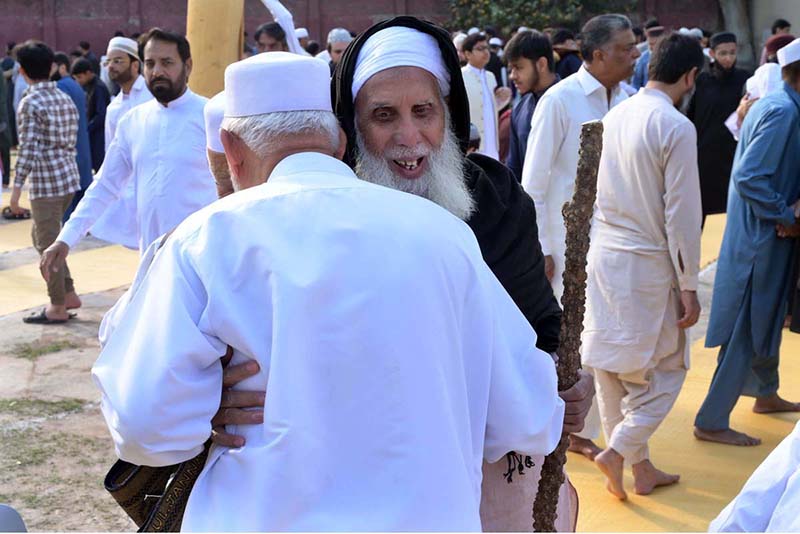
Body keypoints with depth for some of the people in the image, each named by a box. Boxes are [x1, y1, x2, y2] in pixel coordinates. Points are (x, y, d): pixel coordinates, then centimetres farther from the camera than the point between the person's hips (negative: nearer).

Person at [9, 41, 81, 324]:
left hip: (46, 181, -8)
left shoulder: (30, 103, -12)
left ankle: (58, 308, 11)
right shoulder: (65, 99, 11)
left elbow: (28, 149, -17)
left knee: (48, 243, 3)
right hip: (69, 176, 8)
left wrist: (16, 187, -14)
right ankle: (69, 293, 23)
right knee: (42, 236, 22)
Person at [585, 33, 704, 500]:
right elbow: (681, 213, -15)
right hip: (647, 264, -7)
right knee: (667, 369, 10)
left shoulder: (615, 116, 5)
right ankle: (619, 450, -1)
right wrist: (688, 284, -9)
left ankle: (641, 466, 24)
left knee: (612, 364, 12)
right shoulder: (677, 127, -16)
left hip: (603, 254, 7)